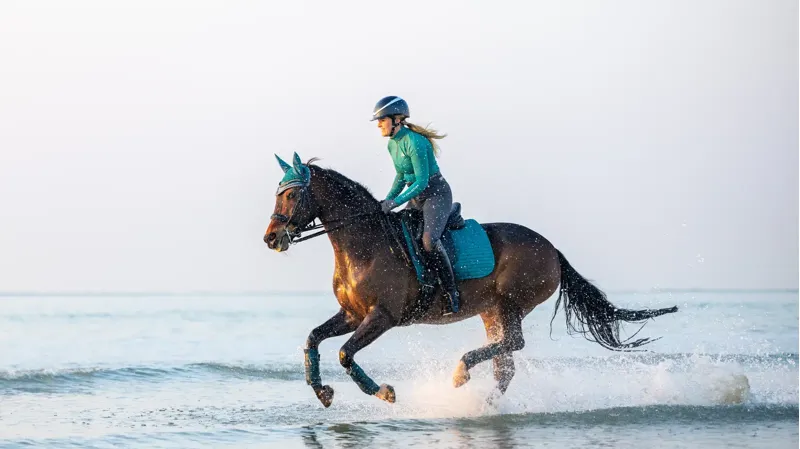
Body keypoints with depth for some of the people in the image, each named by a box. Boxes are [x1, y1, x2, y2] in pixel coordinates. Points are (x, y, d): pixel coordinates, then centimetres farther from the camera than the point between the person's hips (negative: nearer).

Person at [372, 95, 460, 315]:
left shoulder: (414, 142, -21)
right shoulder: (392, 144, 8)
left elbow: (422, 181, -23)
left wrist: (395, 202, -26)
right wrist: (386, 201, 9)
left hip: (437, 194, -10)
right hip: (416, 198, 10)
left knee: (429, 239, -30)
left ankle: (451, 293, -24)